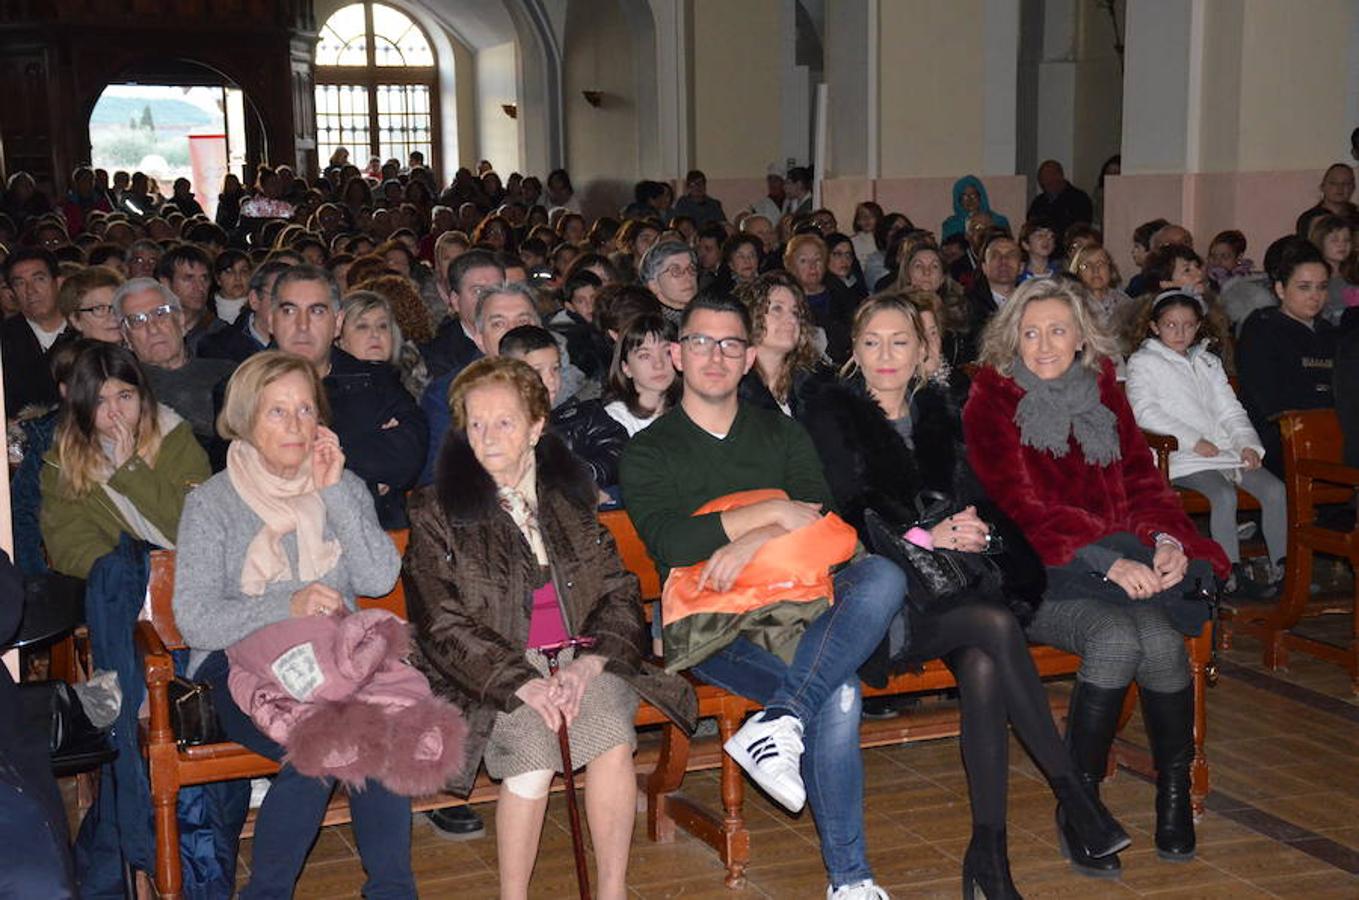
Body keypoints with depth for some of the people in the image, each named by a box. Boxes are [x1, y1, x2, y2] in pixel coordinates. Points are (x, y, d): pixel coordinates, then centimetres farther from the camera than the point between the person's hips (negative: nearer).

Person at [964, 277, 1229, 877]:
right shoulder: (991, 405, 0)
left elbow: (1140, 479, 11)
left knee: (1161, 639, -27)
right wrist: (1107, 563, -22)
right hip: (1037, 576, -4)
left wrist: (1166, 539, -11)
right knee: (1116, 637, -31)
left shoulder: (1104, 396, 16)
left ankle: (1176, 786, -2)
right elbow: (1025, 508, -10)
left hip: (1120, 563, 4)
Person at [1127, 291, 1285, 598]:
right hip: (1182, 457, -6)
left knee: (1274, 489, -15)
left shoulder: (1208, 362, 25)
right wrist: (1193, 440, -16)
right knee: (1224, 494, -31)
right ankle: (1233, 575, -26)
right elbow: (1145, 412, -10)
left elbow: (1230, 410, 20)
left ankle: (1280, 569, -9)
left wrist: (1247, 443, 0)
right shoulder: (1142, 362, 5)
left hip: (1224, 449, 6)